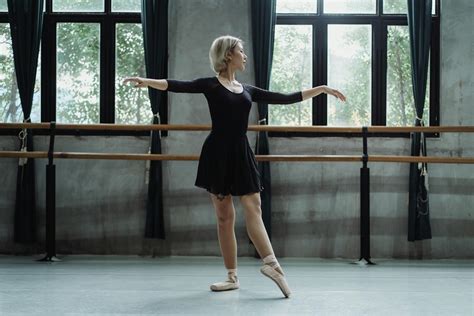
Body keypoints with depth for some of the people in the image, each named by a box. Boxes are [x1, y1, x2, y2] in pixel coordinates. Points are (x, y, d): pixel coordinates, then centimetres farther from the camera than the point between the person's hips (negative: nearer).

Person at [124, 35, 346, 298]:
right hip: (218, 154, -4)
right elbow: (177, 86, -15)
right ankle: (232, 276, 8)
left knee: (253, 208, -6)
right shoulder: (210, 85, 0)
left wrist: (322, 89, 18)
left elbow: (287, 99, 18)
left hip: (242, 154, 4)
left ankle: (271, 263, -14)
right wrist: (146, 82, -32)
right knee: (225, 216, 1)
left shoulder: (248, 90, 14)